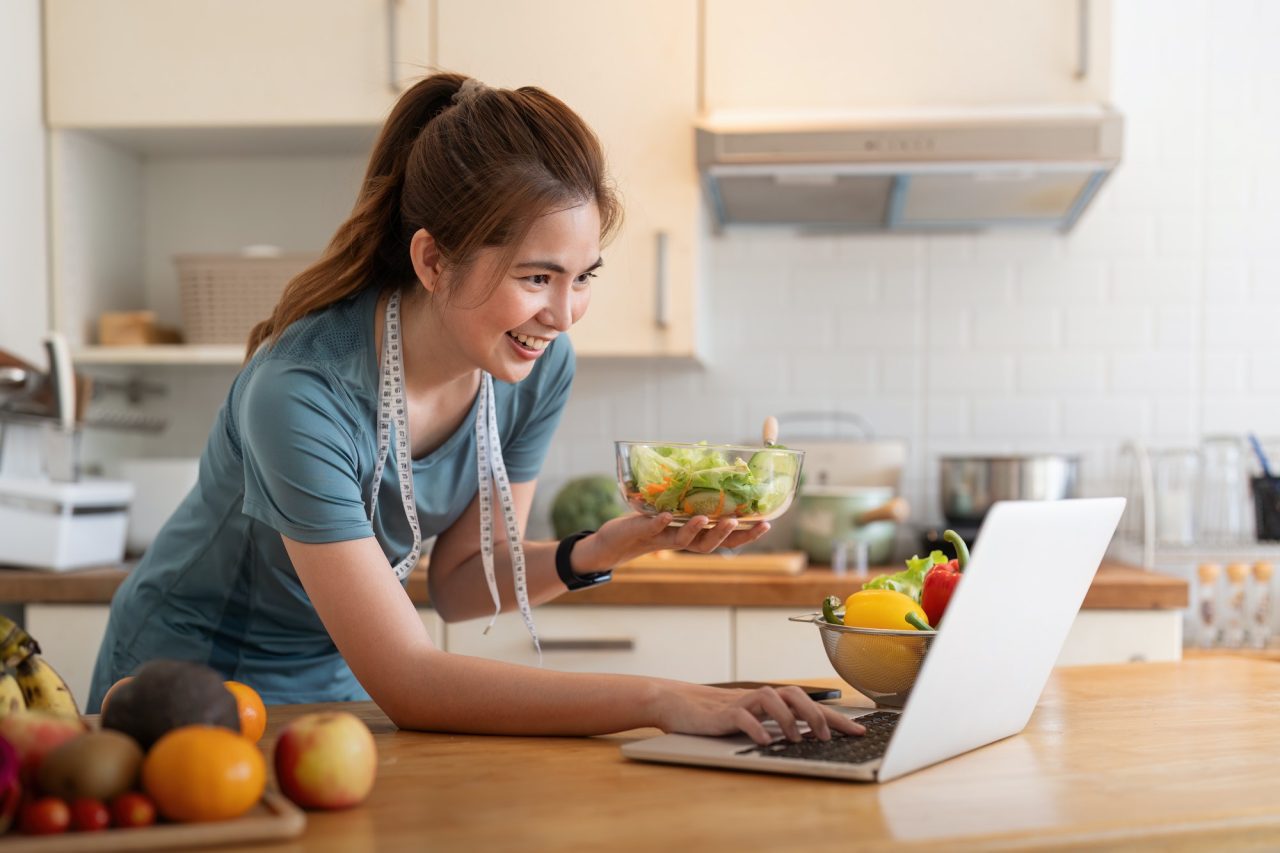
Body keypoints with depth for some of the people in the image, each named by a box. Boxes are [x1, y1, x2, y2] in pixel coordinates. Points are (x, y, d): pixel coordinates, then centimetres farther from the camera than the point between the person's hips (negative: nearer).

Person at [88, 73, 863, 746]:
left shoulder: (539, 367, -12)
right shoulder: (302, 394, -31)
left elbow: (461, 582, -3)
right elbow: (407, 682, -32)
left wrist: (609, 548, -21)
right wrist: (660, 699, -38)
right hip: (194, 689, -4)